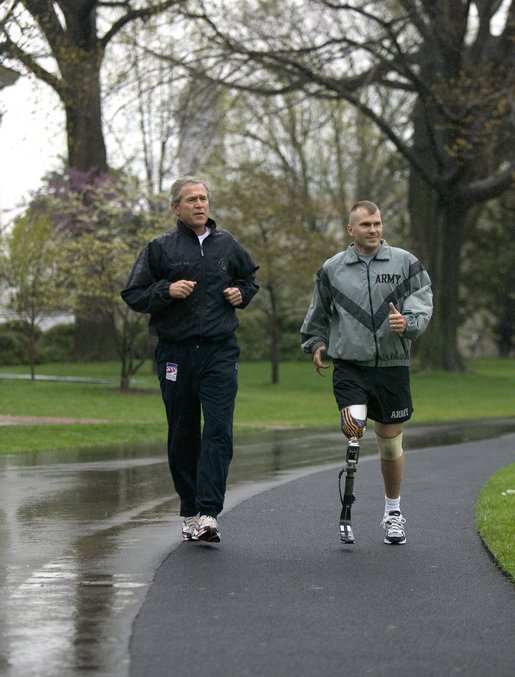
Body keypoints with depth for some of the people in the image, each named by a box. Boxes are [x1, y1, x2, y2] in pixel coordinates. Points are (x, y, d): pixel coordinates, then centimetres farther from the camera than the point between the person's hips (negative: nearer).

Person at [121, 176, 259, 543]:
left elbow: (250, 278, 28)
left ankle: (208, 514, -17)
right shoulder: (160, 248, 3)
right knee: (183, 437, 6)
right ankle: (190, 513, 17)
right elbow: (133, 295, 3)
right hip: (176, 354, 0)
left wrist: (242, 293, 6)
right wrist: (167, 290, -13)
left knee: (218, 431, -13)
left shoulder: (227, 245, 10)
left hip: (220, 351, 0)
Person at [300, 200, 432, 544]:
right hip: (349, 365, 0)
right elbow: (318, 313, 23)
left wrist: (407, 322, -22)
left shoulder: (405, 263, 3)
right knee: (353, 425, -25)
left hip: (392, 365, 0)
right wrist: (316, 343, 18)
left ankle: (393, 512, 24)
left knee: (391, 441, 8)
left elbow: (423, 301, -4)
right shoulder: (333, 269, 7)